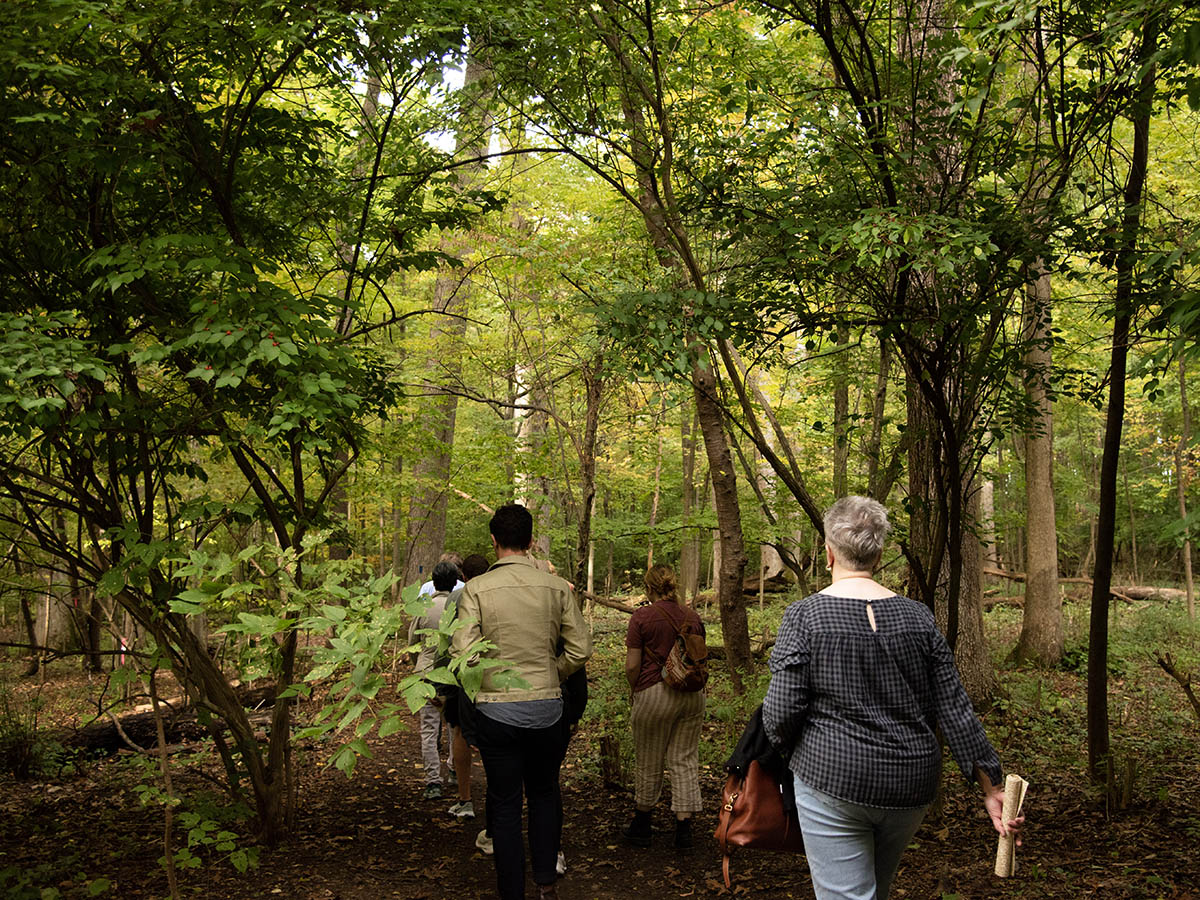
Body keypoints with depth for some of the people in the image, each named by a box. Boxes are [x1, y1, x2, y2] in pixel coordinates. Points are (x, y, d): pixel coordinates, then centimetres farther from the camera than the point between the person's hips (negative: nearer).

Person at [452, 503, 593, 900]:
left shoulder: (476, 588, -9)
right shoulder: (557, 587, -4)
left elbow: (464, 652, -14)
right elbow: (580, 648, -2)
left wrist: (483, 684, 5)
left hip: (495, 708, -2)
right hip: (547, 706, 2)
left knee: (505, 805, 10)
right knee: (544, 794, 22)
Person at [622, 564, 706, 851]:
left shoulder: (642, 617, -8)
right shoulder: (693, 617, 6)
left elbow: (632, 666, -9)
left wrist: (634, 690, 7)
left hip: (654, 694, -4)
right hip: (693, 695, 4)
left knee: (649, 764, 10)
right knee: (685, 761, 9)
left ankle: (640, 827, 26)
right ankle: (684, 830, 8)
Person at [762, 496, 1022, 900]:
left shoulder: (804, 616, -10)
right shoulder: (918, 618, 0)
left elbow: (781, 712, -12)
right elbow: (954, 710, 0)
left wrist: (787, 748, 9)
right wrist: (991, 786, 6)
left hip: (832, 780, -5)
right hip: (911, 788, 5)